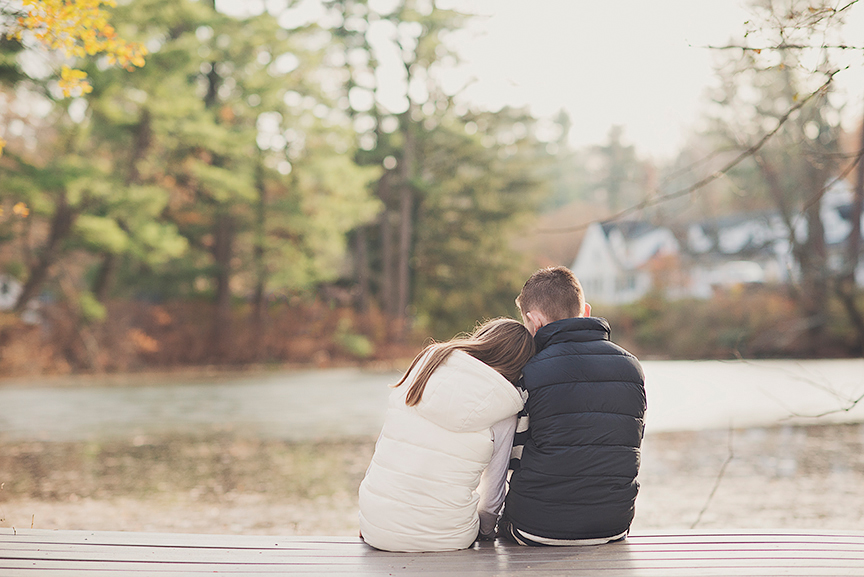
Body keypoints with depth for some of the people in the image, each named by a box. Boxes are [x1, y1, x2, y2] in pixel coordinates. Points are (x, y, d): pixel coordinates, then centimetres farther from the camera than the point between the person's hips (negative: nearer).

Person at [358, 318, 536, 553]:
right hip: (444, 538, -1)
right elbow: (492, 492, 5)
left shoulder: (423, 366, 3)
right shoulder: (503, 415, -5)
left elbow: (383, 443, 11)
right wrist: (485, 531, 27)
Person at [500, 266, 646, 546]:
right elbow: (628, 448, 12)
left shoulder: (530, 373, -10)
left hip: (539, 527, -4)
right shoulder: (631, 366, 4)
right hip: (614, 525, 4)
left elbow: (513, 459, -5)